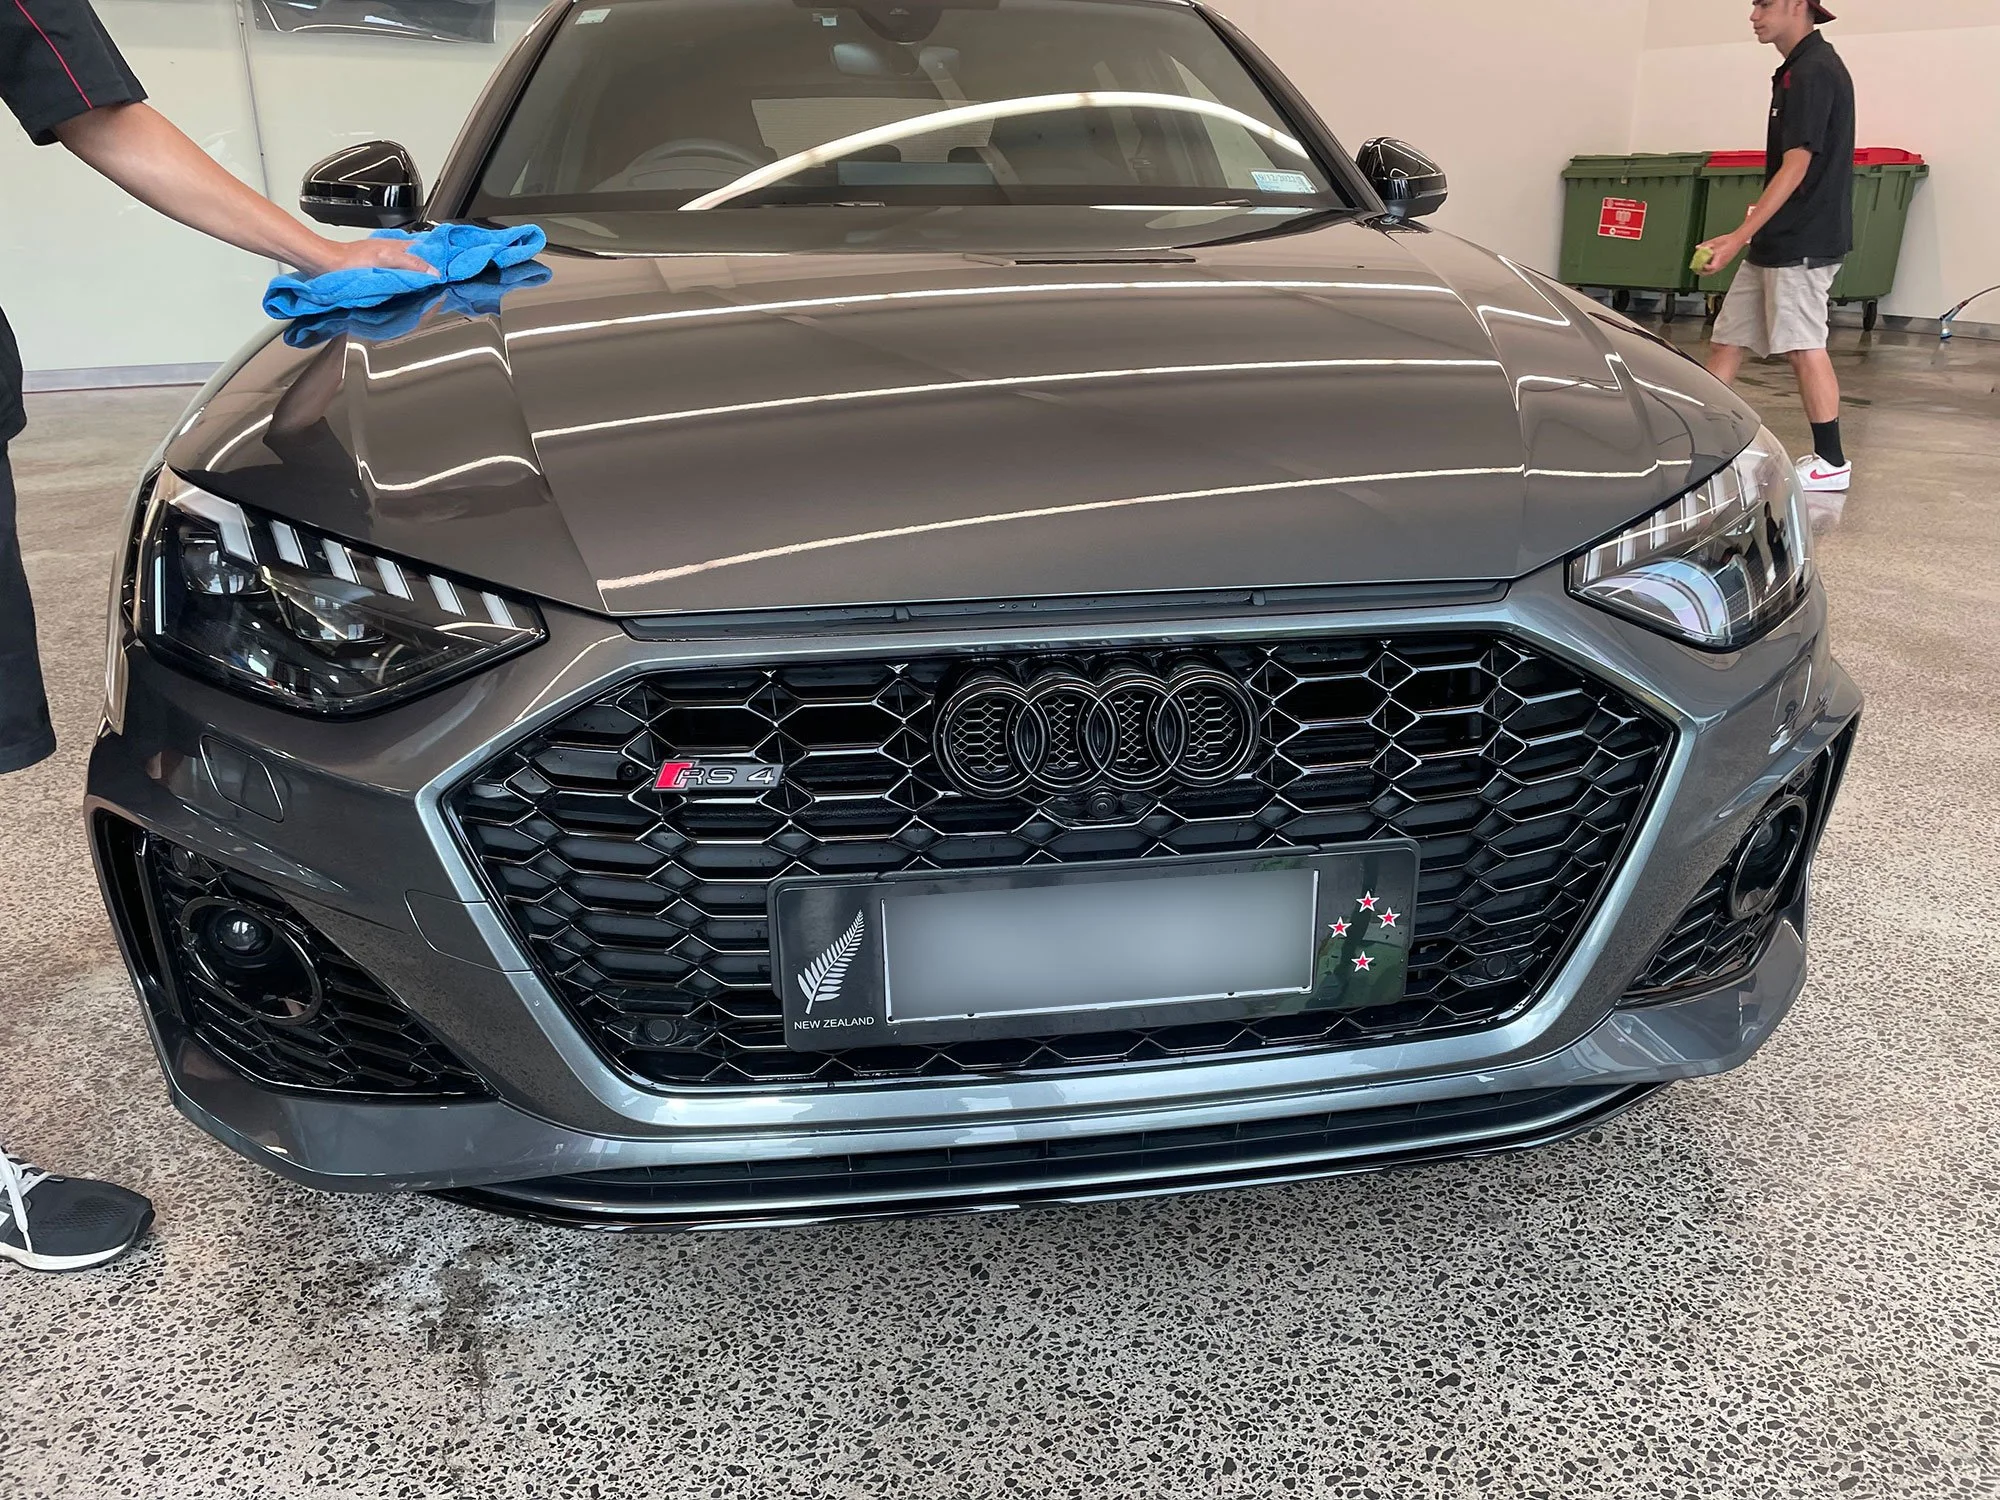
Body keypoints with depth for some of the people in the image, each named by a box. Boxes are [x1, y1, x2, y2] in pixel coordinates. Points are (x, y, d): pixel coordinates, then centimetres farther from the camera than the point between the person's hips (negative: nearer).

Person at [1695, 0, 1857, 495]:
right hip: (1778, 241, 10)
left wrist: (1740, 236, -23)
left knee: (1805, 349, -4)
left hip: (1799, 244, -10)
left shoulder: (1813, 72, -15)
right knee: (1728, 341, 10)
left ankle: (1831, 463, 3)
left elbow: (1796, 168, -20)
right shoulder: (1801, 68, 15)